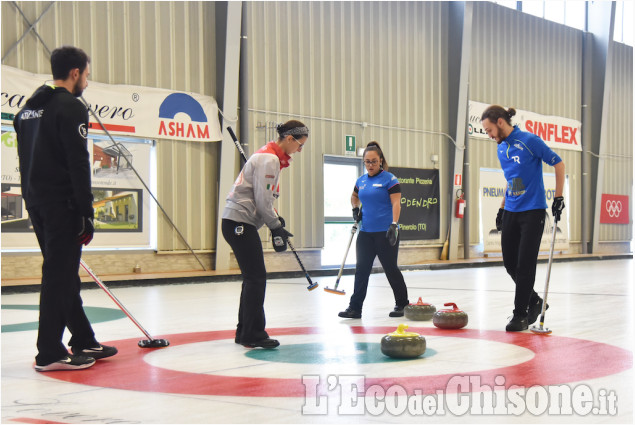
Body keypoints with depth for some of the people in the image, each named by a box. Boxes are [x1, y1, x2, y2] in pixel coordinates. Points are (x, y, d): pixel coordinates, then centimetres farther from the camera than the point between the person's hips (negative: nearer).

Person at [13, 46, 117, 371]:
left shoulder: (28, 108, 17)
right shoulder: (71, 107, -11)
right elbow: (78, 164, -17)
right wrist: (87, 214, -16)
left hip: (36, 202, 9)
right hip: (62, 204, -9)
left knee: (63, 273, 14)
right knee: (59, 275, -5)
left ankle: (84, 342, 23)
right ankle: (50, 353, -1)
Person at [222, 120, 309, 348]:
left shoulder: (269, 156, 17)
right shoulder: (269, 159, -16)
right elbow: (262, 199, -19)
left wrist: (276, 218, 14)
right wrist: (277, 228, -8)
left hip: (240, 222, 11)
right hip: (239, 222, -11)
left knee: (253, 277, 13)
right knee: (256, 277, -8)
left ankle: (244, 332, 20)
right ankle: (253, 334, -3)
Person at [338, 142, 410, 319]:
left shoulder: (389, 179, -7)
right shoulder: (361, 180, 12)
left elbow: (396, 203, -14)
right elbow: (354, 196, 31)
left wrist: (394, 225, -25)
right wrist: (355, 208, 12)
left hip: (385, 232, -6)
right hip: (366, 232, 6)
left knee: (391, 268, 3)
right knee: (361, 269, 3)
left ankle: (402, 304, 19)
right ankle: (355, 308, 6)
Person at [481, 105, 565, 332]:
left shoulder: (529, 141, -12)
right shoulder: (501, 148, 10)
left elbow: (558, 164, -7)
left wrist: (558, 198, -8)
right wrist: (502, 209, 17)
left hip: (533, 211, -7)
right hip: (511, 212, 7)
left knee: (525, 265, -5)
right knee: (510, 263, 7)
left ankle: (521, 314, 5)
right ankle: (534, 301, 26)